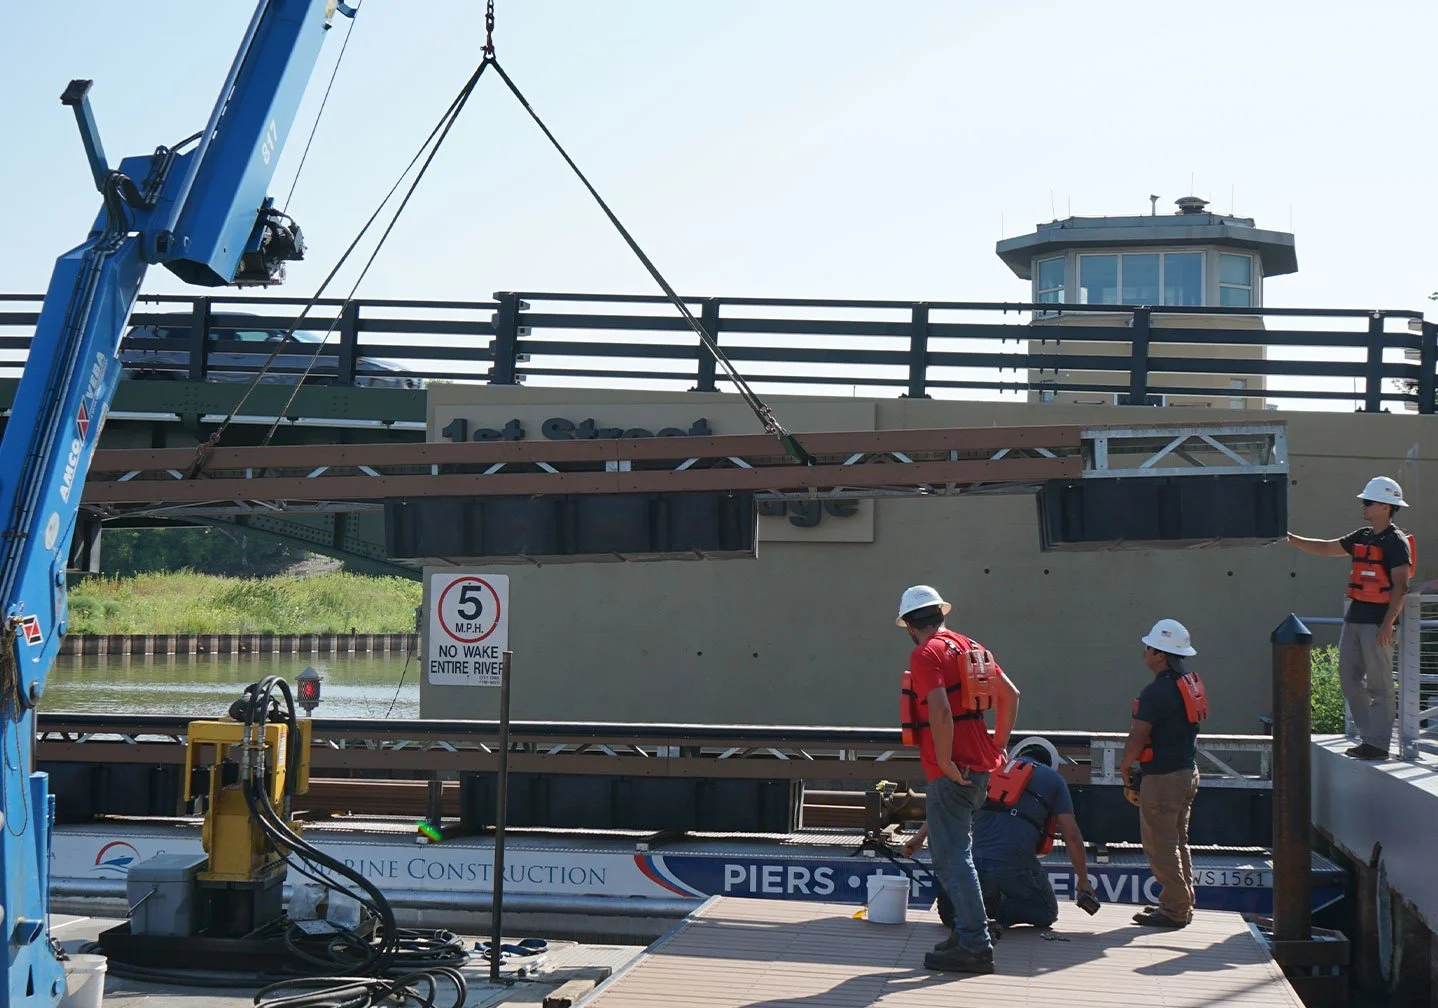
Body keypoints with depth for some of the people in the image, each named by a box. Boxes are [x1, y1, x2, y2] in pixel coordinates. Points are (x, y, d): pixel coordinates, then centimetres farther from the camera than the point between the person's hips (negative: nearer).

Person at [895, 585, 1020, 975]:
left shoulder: (926, 654, -12)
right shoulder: (970, 647, 14)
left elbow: (940, 710, -25)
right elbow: (1010, 695, 17)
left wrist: (945, 761, -18)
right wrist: (998, 745, 20)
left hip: (952, 772, -9)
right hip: (980, 767, 9)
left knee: (952, 858, -5)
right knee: (957, 852, 20)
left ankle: (974, 946, -4)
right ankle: (967, 930, 25)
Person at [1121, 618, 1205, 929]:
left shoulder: (1157, 692, -21)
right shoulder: (1192, 684, 9)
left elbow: (1137, 737, -19)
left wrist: (1125, 769, -3)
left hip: (1163, 777, -10)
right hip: (1188, 771, 10)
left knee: (1160, 845, -2)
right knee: (1177, 841, 18)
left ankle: (1173, 910, 0)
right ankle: (1182, 905, 24)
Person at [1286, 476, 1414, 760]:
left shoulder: (1396, 542, -10)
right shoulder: (1362, 537, 14)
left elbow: (1400, 586, -15)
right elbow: (1325, 548, 23)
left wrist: (1388, 624, -21)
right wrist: (1291, 539, 17)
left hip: (1377, 621, -9)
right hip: (1354, 617, 9)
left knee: (1379, 684, -5)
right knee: (1350, 680, 9)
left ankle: (1379, 744, -2)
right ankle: (1368, 737, 15)